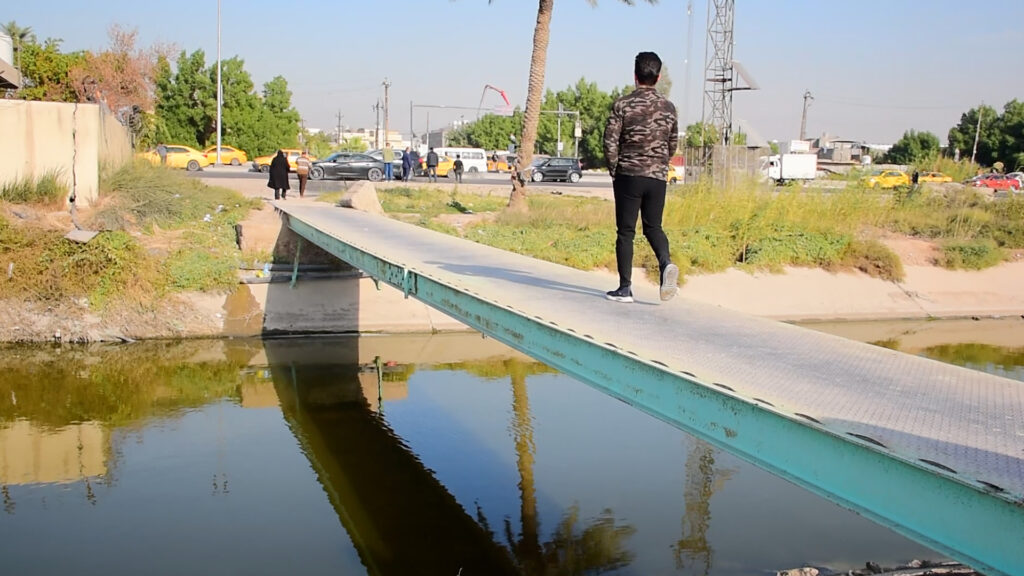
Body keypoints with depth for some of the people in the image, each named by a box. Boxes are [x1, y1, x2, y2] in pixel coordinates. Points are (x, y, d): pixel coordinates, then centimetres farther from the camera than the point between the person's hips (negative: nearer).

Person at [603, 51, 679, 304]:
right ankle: (666, 263, -13)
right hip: (658, 177, 3)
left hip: (629, 175, -3)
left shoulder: (623, 104, -7)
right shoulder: (668, 107, 4)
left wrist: (614, 170, 6)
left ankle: (625, 288, 5)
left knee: (625, 231, 4)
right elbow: (673, 144, 12)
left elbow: (610, 141, -9)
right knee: (653, 226, 16)